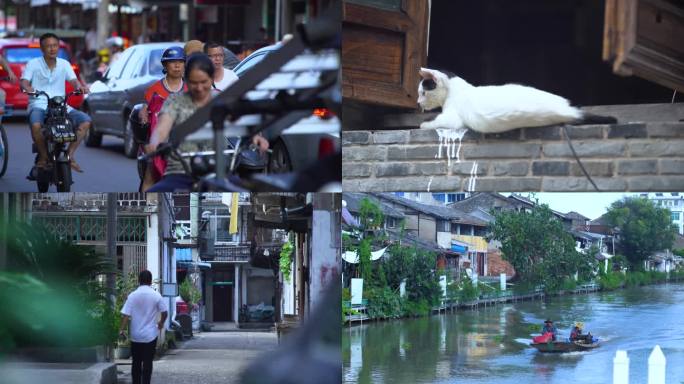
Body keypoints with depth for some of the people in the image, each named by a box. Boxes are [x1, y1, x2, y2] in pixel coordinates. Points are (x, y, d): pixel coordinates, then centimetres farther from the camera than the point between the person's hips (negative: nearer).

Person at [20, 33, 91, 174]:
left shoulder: (64, 64, 15)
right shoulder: (33, 64, 5)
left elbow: (73, 80, 5)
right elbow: (24, 82, -5)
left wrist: (80, 86, -19)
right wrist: (28, 89, -29)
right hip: (39, 105, -4)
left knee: (85, 121, -18)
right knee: (36, 125, -37)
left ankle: (70, 153, -9)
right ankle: (43, 156, -13)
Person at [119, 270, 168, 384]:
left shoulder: (132, 295, -6)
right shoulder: (156, 295, -5)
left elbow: (126, 314, -11)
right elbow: (165, 312, 1)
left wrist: (122, 330, -7)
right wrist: (161, 323, 20)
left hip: (135, 336, 1)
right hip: (150, 335, -1)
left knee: (136, 362, 12)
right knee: (147, 363, 1)